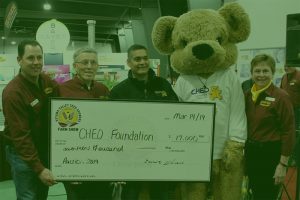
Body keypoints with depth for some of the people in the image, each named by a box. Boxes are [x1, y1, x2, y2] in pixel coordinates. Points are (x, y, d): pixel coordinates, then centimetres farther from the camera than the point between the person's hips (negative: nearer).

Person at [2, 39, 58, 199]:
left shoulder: (47, 81, -3)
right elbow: (20, 136, -24)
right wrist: (38, 168, -25)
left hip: (45, 149, 7)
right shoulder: (13, 92, -23)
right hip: (22, 153, -7)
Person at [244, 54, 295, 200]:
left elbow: (288, 131, -13)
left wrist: (283, 164, -13)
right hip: (251, 152, 6)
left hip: (271, 153, -6)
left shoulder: (281, 96, -13)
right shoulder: (247, 95, 4)